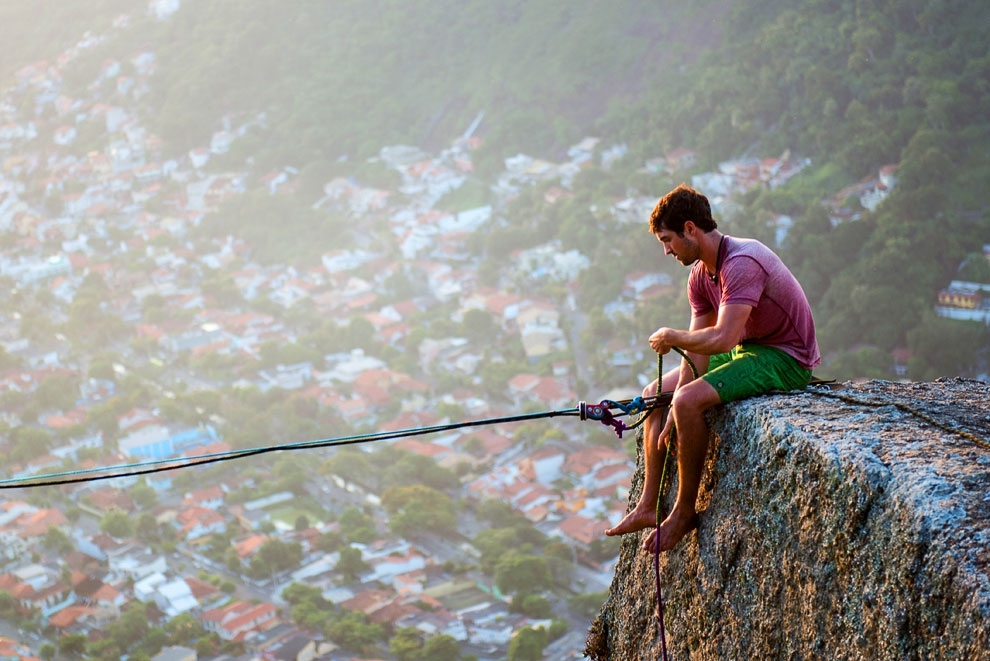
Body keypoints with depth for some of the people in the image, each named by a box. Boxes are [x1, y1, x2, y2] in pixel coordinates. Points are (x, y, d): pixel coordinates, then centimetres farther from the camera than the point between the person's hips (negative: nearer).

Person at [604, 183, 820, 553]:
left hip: (785, 357, -10)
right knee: (656, 394, 8)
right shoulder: (700, 274, 3)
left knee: (689, 401, -27)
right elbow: (697, 350, 2)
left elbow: (721, 339, -35)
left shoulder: (742, 263, -26)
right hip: (748, 350, 10)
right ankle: (648, 506, 8)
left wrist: (672, 337, -17)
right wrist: (673, 414, -6)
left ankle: (685, 511, -11)